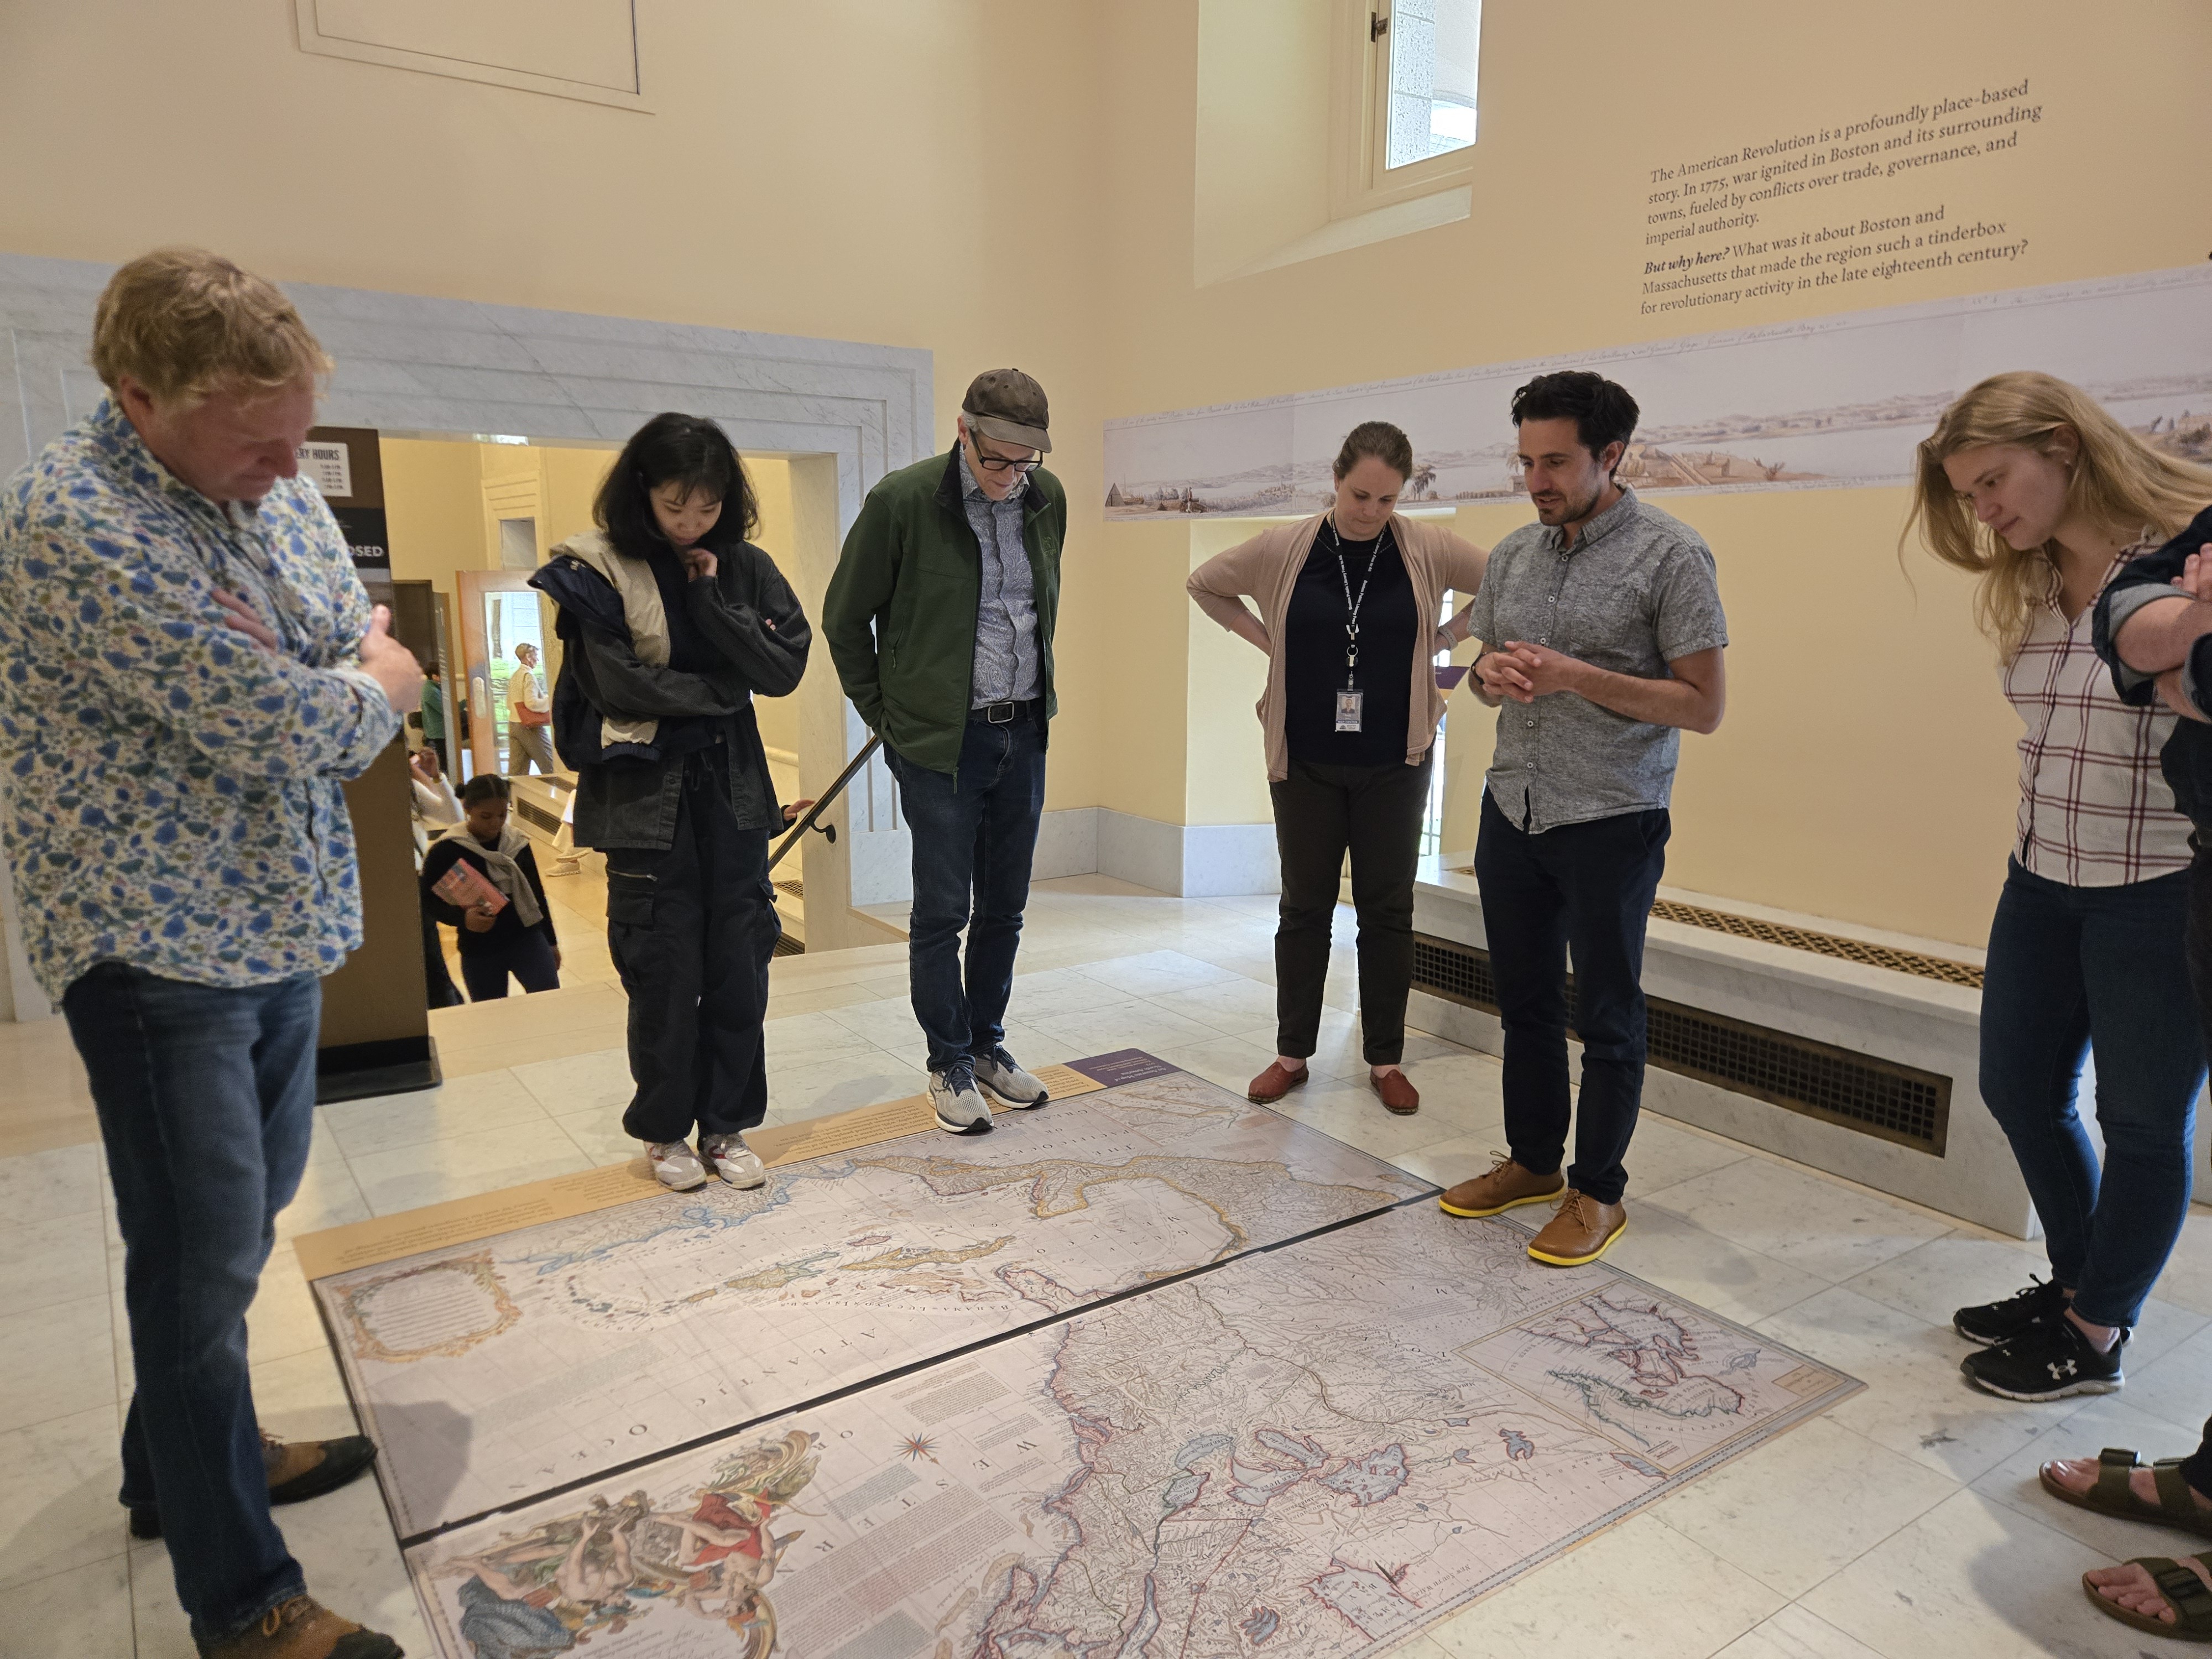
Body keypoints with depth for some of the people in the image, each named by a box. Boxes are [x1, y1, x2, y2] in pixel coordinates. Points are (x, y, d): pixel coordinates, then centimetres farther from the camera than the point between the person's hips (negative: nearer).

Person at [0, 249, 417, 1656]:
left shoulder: (276, 487, 6)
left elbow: (372, 666, 10)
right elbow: (287, 733, -26)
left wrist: (287, 689, -10)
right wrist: (373, 687, -6)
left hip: (282, 924, 8)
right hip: (161, 947, -8)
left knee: (245, 1220, 21)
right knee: (205, 1260, 2)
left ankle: (182, 1458, 43)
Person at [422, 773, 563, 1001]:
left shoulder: (518, 842, 2)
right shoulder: (445, 850, -9)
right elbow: (429, 901, -8)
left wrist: (551, 941, 15)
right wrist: (463, 918, -27)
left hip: (527, 938, 2)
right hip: (479, 951, -2)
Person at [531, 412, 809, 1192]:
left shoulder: (745, 567, 5)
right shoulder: (600, 571, -5)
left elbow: (785, 668, -6)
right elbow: (617, 684, -14)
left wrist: (711, 595, -12)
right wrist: (724, 690, -6)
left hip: (733, 796, 3)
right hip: (647, 798, -3)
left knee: (740, 968, 7)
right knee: (664, 973, 4)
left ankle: (727, 1126, 22)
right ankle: (665, 1130, 23)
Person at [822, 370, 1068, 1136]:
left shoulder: (1047, 498, 2)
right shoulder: (902, 501, -13)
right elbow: (844, 618, -2)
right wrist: (886, 716, 0)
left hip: (1025, 733, 5)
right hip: (940, 740, -5)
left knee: (1004, 907, 14)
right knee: (942, 911, 3)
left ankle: (989, 1045, 30)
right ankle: (950, 1064, 20)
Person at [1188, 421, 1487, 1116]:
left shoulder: (1428, 549, -6)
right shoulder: (1283, 549, -5)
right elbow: (1204, 583, 10)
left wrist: (1444, 639, -1)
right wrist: (1265, 639, 1)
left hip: (1393, 764, 0)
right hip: (1306, 762, 0)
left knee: (1387, 910, 7)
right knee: (1305, 906, 9)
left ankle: (1385, 1060, 20)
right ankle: (1292, 1054, 21)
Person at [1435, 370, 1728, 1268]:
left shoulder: (1670, 554, -10)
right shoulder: (1512, 554, 7)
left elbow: (1703, 705, -12)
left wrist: (1576, 677, -21)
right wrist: (1492, 675, -8)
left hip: (1611, 822, -5)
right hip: (1512, 811, 6)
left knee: (1606, 1017, 6)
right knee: (1525, 1000, 16)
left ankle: (1598, 1192, 22)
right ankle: (1533, 1160, 32)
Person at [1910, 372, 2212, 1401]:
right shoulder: (2028, 589, 6)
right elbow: (2057, 735, 3)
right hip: (2041, 882, 7)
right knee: (2019, 1090, 17)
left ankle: (2094, 1339, 27)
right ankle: (2076, 1281, 40)